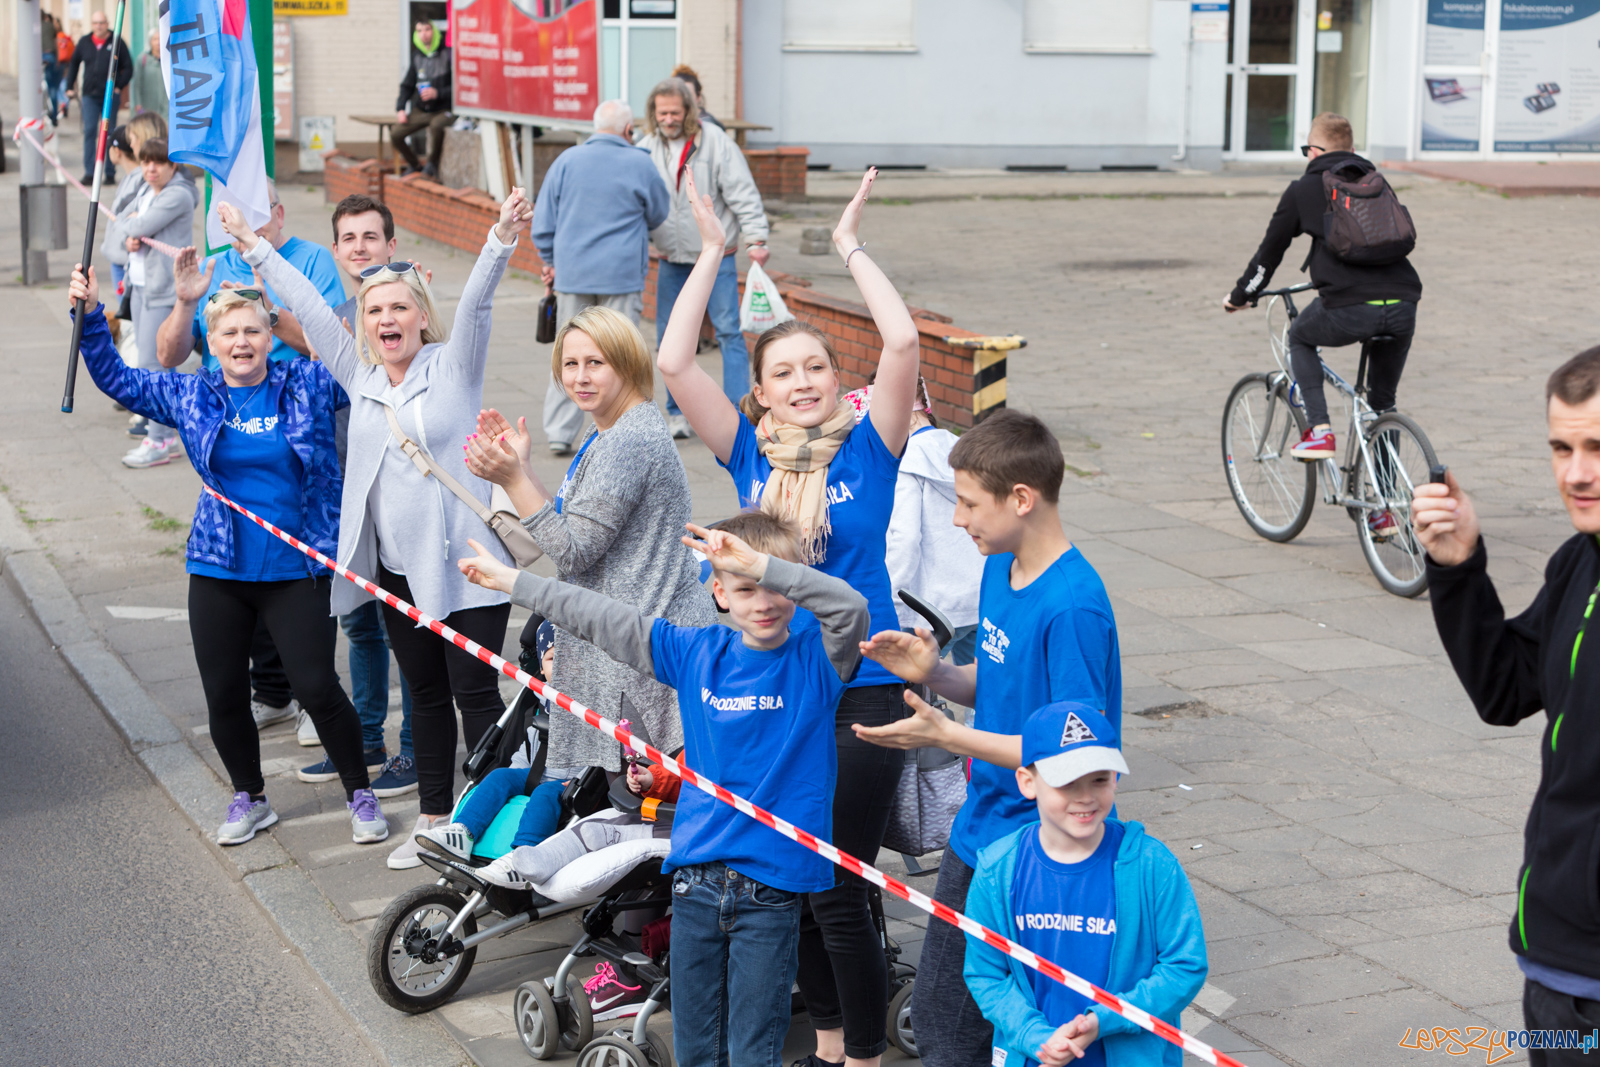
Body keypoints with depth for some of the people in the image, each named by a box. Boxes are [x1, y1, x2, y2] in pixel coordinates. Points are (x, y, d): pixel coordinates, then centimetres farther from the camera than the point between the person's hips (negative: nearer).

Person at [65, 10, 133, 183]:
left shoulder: (117, 42, 0)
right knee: (89, 131, -6)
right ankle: (89, 172, -6)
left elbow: (128, 67, 2)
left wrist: (119, 86, -8)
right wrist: (70, 87, 12)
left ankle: (110, 173, 10)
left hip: (111, 96, -2)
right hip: (90, 95, 2)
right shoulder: (84, 42, 8)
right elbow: (73, 64, 18)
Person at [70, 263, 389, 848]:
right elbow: (117, 378, 12)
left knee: (317, 686, -4)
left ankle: (360, 794, 15)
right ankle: (249, 798, 29)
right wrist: (90, 316, 2)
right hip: (218, 573, 3)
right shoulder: (191, 397, 5)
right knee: (224, 694, 7)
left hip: (297, 570, -3)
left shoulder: (308, 384, -1)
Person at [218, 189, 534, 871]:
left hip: (464, 566, -5)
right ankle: (434, 818, 24)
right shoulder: (359, 376, 9)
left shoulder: (453, 366, -3)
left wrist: (501, 239, -33)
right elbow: (308, 307, 13)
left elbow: (475, 303, -18)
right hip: (397, 570, 5)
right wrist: (254, 247, 17)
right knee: (425, 694, 14)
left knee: (476, 693, -3)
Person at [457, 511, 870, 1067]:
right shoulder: (695, 651, 6)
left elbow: (851, 608, -24)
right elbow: (602, 619, 12)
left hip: (771, 886, -4)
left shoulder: (815, 659, -4)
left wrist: (761, 563, -31)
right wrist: (509, 579, 17)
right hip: (696, 875, 4)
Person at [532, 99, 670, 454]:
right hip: (622, 275, -2)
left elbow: (543, 223, 5)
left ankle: (560, 432, 9)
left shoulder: (566, 161, 2)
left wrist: (551, 262, 19)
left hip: (572, 274, 2)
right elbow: (657, 215, 11)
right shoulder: (639, 164, -4)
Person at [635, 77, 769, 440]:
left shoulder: (716, 142, -8)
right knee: (670, 339, 5)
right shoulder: (646, 149, 3)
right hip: (671, 261, 4)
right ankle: (678, 412, 15)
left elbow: (742, 193, -9)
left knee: (729, 332, -6)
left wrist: (755, 239, -16)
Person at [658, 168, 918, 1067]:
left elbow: (903, 342, -18)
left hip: (860, 693, -4)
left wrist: (850, 247, -10)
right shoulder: (751, 456, 3)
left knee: (837, 890, -1)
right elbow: (674, 363, -6)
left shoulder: (869, 449, -5)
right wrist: (712, 253, -4)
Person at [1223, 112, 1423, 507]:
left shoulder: (1303, 189, 10)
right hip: (1403, 305, 4)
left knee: (1300, 338, 28)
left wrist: (1239, 296, 33)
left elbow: (1270, 251, 17)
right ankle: (1383, 506, 22)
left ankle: (1319, 431, 11)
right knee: (1383, 403, 21)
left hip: (1350, 309, -4)